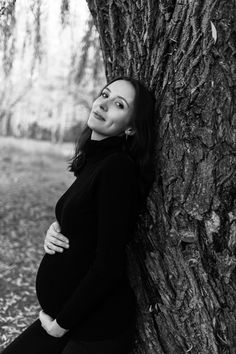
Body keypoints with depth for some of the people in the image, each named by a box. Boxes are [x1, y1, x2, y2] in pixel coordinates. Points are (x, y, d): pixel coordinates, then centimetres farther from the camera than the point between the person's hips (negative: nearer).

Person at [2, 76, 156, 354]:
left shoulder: (119, 167, -22)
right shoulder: (92, 163, 5)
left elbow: (109, 265, -23)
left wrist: (61, 323, -13)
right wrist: (54, 231, -5)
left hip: (100, 328, -8)